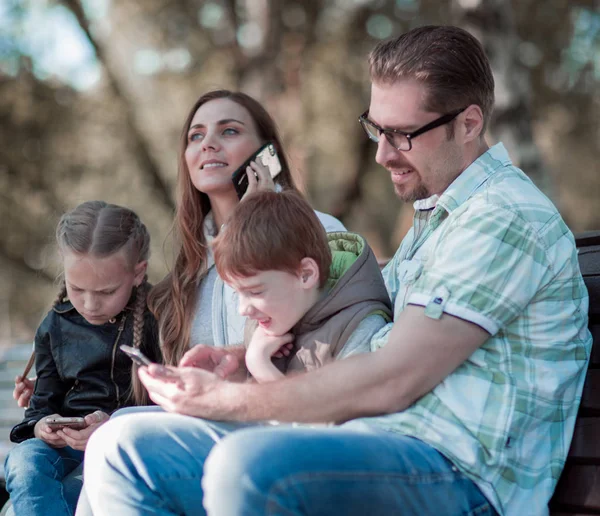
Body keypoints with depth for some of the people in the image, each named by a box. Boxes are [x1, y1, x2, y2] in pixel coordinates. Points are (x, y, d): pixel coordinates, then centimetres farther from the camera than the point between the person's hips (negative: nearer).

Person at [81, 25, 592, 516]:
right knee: (122, 447, -1)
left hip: (456, 475, -10)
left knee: (249, 461, -39)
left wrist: (227, 400, -10)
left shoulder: (505, 219, -10)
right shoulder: (435, 216, 24)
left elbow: (390, 384, -16)